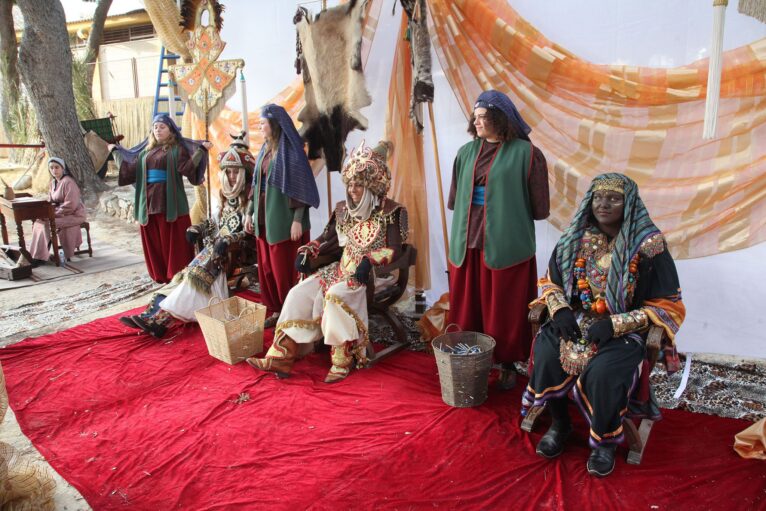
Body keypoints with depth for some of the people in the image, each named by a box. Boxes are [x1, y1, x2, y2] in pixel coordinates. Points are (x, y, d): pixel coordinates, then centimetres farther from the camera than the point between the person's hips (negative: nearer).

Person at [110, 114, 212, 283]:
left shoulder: (177, 148, 0)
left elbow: (187, 167, -14)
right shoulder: (146, 150, 16)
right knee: (154, 240, 9)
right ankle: (161, 275, 20)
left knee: (173, 239, -2)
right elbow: (132, 168, 18)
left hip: (169, 201, -5)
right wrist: (117, 151, 25)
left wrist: (201, 149, -21)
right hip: (149, 201, 6)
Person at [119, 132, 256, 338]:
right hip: (218, 246, 6)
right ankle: (159, 316, -33)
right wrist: (197, 229, 3)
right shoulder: (225, 195, 19)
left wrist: (228, 241, -24)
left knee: (198, 271, -28)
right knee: (192, 273, -19)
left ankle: (161, 316, -34)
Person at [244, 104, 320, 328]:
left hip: (283, 219, -8)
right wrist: (250, 213, 14)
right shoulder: (265, 150, 10)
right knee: (266, 267, 11)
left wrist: (297, 220, -19)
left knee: (285, 268, 0)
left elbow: (300, 187, -14)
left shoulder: (291, 151, -12)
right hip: (265, 218, 8)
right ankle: (276, 310, 24)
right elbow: (257, 185, 15)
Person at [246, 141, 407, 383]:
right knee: (300, 293, -11)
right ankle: (281, 356, -10)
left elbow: (394, 250, -11)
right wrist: (306, 252, 2)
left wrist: (370, 261, -27)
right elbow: (327, 238, 19)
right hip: (342, 268, 7)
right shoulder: (344, 209, 14)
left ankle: (342, 360, -20)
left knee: (335, 295, -34)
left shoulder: (389, 212, -5)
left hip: (371, 273, -6)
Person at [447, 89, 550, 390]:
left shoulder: (525, 153, -5)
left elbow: (538, 206, -2)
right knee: (467, 308, 9)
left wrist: (507, 219, -2)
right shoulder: (466, 153, 9)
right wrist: (460, 231, 11)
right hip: (467, 244, 4)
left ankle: (508, 365, 21)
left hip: (505, 245, -4)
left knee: (505, 309, 5)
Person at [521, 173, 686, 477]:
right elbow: (550, 282, 14)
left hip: (626, 330, -3)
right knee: (547, 355, -25)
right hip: (576, 320, 4)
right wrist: (560, 310, -9)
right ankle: (559, 424, 3)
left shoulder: (648, 246, -10)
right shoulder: (575, 239, 3)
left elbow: (668, 306, -7)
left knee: (603, 370, -32)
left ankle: (605, 441, -1)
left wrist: (616, 324, -19)